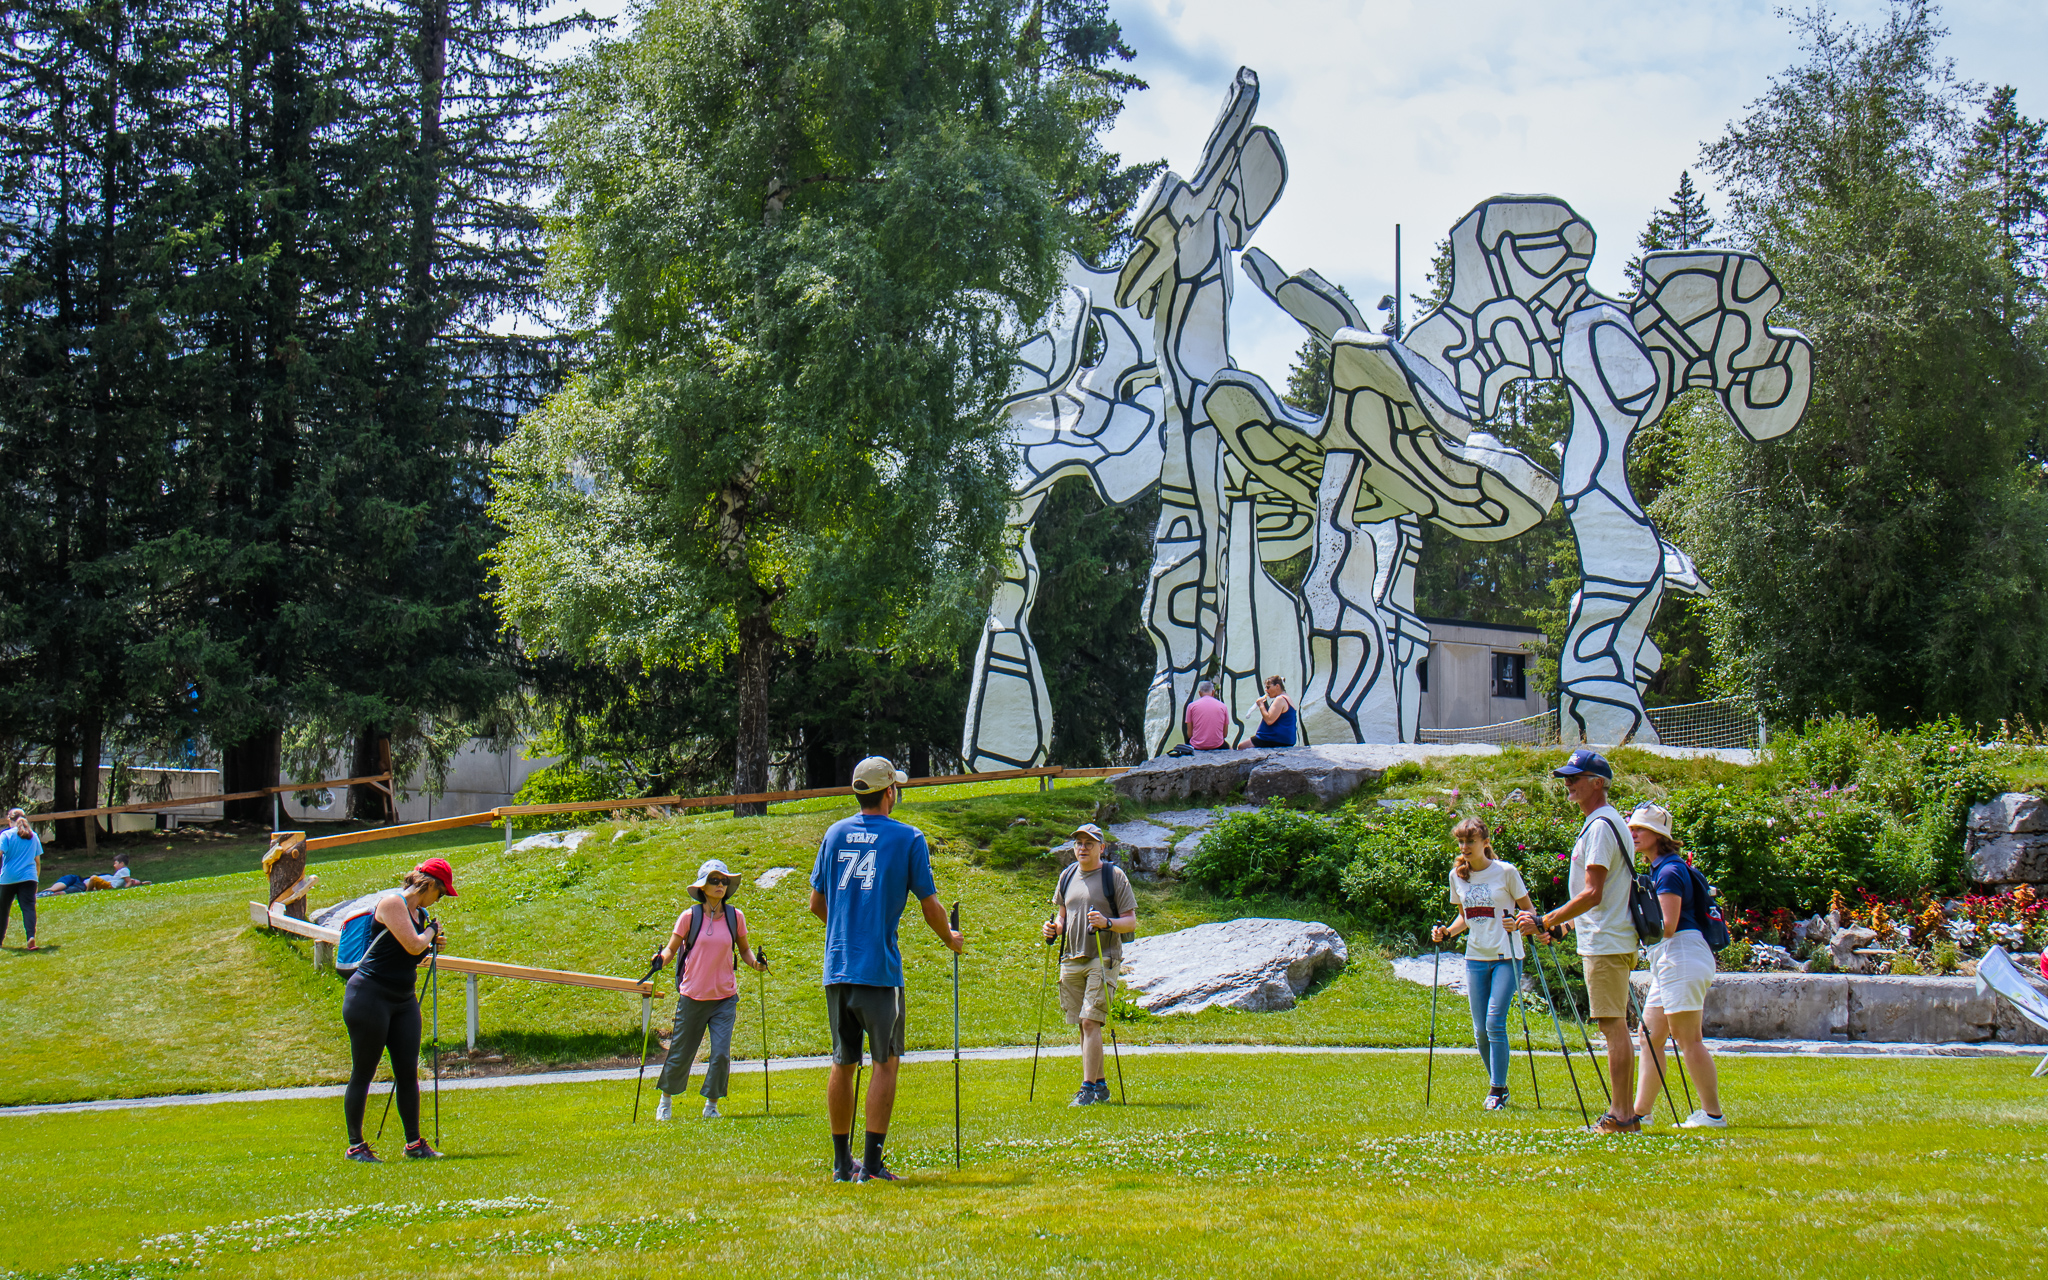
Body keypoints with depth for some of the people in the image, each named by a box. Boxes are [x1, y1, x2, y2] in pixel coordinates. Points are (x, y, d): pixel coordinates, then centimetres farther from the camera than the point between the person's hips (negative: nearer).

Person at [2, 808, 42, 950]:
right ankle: (31, 937, -30)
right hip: (29, 877, 2)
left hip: (8, 878, -2)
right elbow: (38, 861, 17)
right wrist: (37, 878, 27)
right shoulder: (33, 836, 11)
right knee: (29, 907, -9)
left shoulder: (6, 835, -1)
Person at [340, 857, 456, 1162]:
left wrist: (431, 944, 11)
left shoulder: (418, 912, 13)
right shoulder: (393, 903, -13)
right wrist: (431, 931, -4)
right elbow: (413, 945, -22)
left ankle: (414, 1143, 13)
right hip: (369, 997, -9)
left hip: (403, 1000, 9)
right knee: (362, 1074, 0)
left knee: (408, 1073, 6)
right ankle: (355, 1146, 7)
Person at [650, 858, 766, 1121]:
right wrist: (660, 959, -20)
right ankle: (665, 1099, 33)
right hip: (692, 997, -1)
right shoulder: (690, 917, -6)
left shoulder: (735, 917, 1)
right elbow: (671, 948, 0)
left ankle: (711, 1104, 11)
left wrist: (755, 963, -6)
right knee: (680, 1053, 9)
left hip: (725, 997, 1)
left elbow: (744, 949, 14)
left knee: (721, 1053, -8)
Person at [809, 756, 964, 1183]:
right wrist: (951, 940, 18)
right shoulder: (909, 838, -3)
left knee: (842, 1064, 12)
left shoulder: (835, 833, 10)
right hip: (880, 970, -4)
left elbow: (816, 903, 15)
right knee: (885, 1063, 2)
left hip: (836, 967, 5)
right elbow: (930, 908, -1)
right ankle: (872, 1163, -3)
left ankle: (842, 1163, 18)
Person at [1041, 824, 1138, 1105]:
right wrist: (1055, 927, 2)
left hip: (1103, 959, -6)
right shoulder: (1067, 876, 13)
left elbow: (1131, 922, -4)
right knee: (1083, 1026, 7)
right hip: (1071, 960, 6)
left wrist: (1107, 923, -23)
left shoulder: (1114, 875, -3)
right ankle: (1100, 1085, 16)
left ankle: (1088, 1088, -13)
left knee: (1090, 1021, -14)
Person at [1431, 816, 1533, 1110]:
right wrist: (1447, 932, 2)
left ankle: (1497, 1090, -5)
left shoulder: (1506, 872, -6)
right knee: (1480, 1030, 4)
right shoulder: (1457, 875, 8)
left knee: (1495, 1022, -14)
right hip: (1475, 958, 5)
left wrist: (1519, 923, -20)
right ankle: (1498, 1084, 22)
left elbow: (1528, 910, 1)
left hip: (1506, 957, -5)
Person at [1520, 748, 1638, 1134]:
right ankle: (1623, 1114, 14)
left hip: (1606, 944, -10)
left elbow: (1592, 894, -20)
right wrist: (1559, 925, 24)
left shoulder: (1600, 826, -14)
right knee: (1616, 1027, 11)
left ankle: (1620, 1118, -9)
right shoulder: (1608, 822, 18)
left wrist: (1544, 922, -18)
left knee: (1614, 1026, -9)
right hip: (1607, 940, 10)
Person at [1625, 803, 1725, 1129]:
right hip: (1668, 961, 11)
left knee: (1689, 1039, -7)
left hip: (1681, 956, -11)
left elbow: (1667, 926, -19)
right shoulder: (1658, 870, 18)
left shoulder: (1670, 871, -13)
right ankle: (1641, 1111, 11)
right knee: (1650, 1037, 9)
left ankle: (1713, 1114, -4)